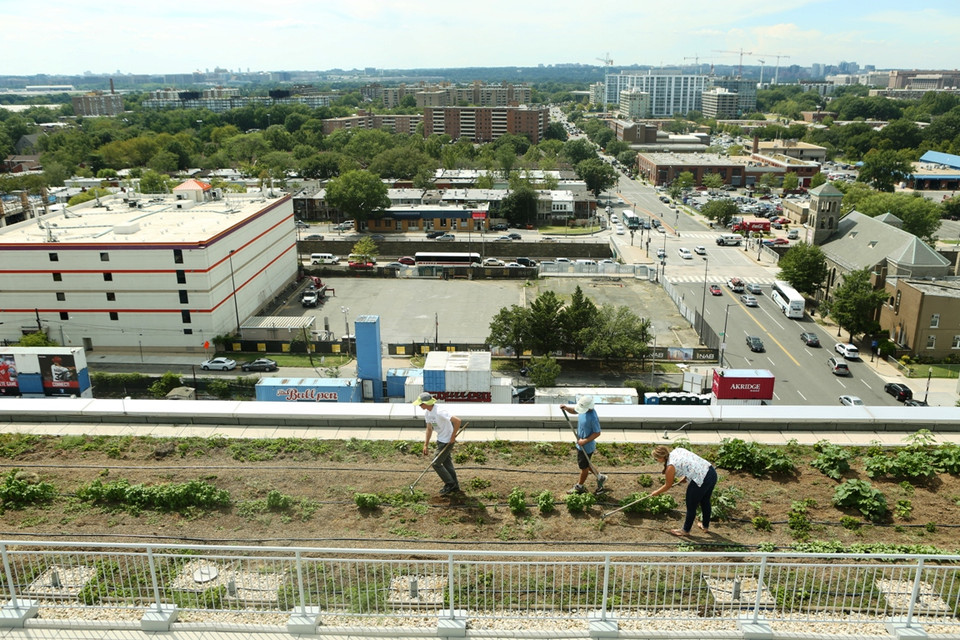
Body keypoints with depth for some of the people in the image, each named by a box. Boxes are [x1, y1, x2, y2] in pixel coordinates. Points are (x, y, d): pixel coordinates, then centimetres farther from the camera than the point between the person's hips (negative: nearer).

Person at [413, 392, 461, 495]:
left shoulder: (439, 412, -29)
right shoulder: (427, 413, 0)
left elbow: (457, 421, -33)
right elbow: (429, 429, 12)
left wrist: (453, 436, -24)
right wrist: (426, 445, 10)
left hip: (447, 441, -9)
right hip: (440, 440, 9)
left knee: (436, 464, -3)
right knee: (447, 463, 17)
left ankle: (450, 484, 11)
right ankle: (455, 486, 29)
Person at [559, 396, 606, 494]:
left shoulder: (593, 418, -32)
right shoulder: (583, 409, -8)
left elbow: (597, 433, -23)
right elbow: (573, 410, 11)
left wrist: (585, 441, -23)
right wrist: (566, 408, -9)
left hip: (586, 446, -8)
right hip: (580, 444, 8)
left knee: (584, 467, 14)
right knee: (585, 464, 26)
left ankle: (579, 487, 34)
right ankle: (600, 477, 43)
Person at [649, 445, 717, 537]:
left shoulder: (670, 466, -10)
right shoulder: (678, 450, 10)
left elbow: (668, 486, 4)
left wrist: (656, 493, 20)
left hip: (701, 480, -8)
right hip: (712, 472, 9)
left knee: (691, 507, 14)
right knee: (705, 501, 29)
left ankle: (686, 530, 33)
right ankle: (705, 526, 50)